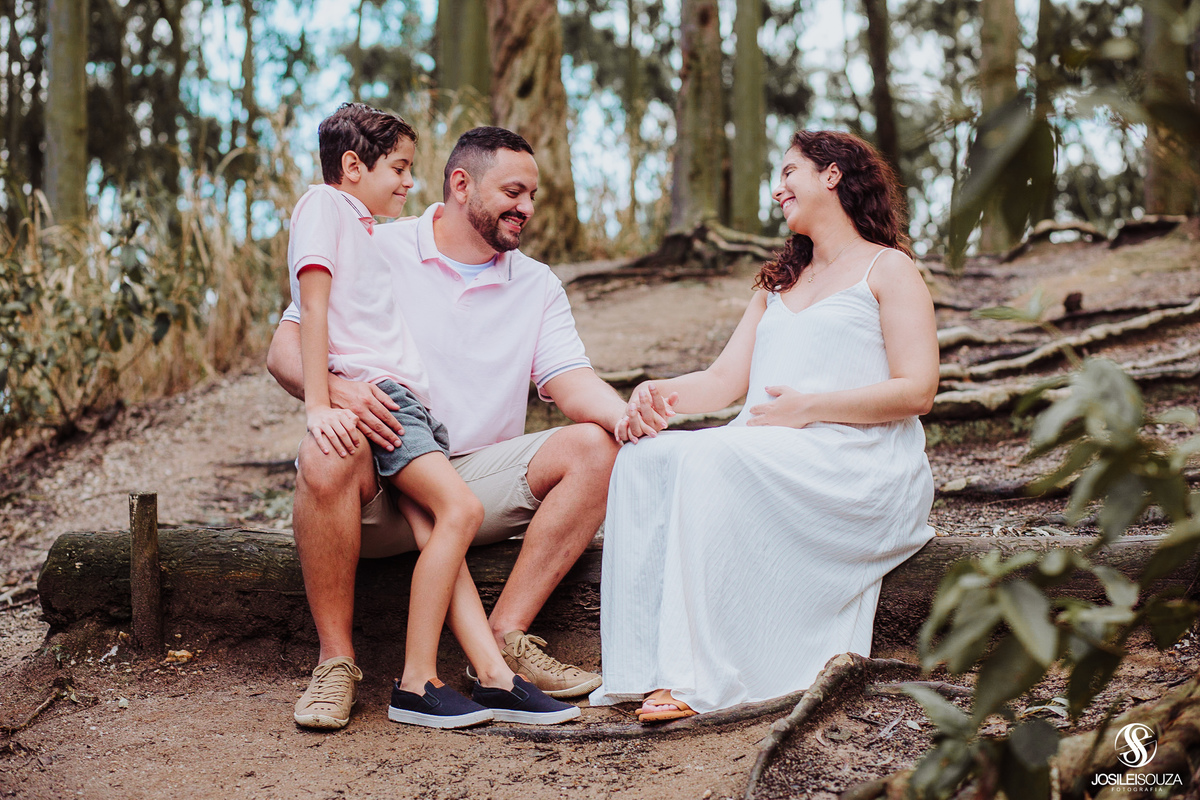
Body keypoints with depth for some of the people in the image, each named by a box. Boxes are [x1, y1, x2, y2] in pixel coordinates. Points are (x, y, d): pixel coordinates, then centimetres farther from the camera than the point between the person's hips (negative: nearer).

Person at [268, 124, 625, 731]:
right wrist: (334, 388, -28)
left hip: (480, 479, 3)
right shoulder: (375, 251, 2)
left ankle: (505, 638, -17)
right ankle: (335, 660, -20)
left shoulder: (538, 286, 13)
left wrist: (626, 414, -25)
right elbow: (285, 349, -4)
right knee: (329, 455, -37)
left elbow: (570, 380, -1)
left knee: (595, 446, -19)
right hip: (379, 487, -3)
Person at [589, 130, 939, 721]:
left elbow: (917, 390, -4)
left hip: (856, 465, -6)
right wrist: (660, 393, -3)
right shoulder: (777, 284, 31)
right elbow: (724, 380, 19)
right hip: (764, 457, 6)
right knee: (645, 459, -23)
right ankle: (650, 665, -31)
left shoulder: (888, 269, 9)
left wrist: (810, 407, -15)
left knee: (715, 459, -34)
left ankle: (699, 676, -35)